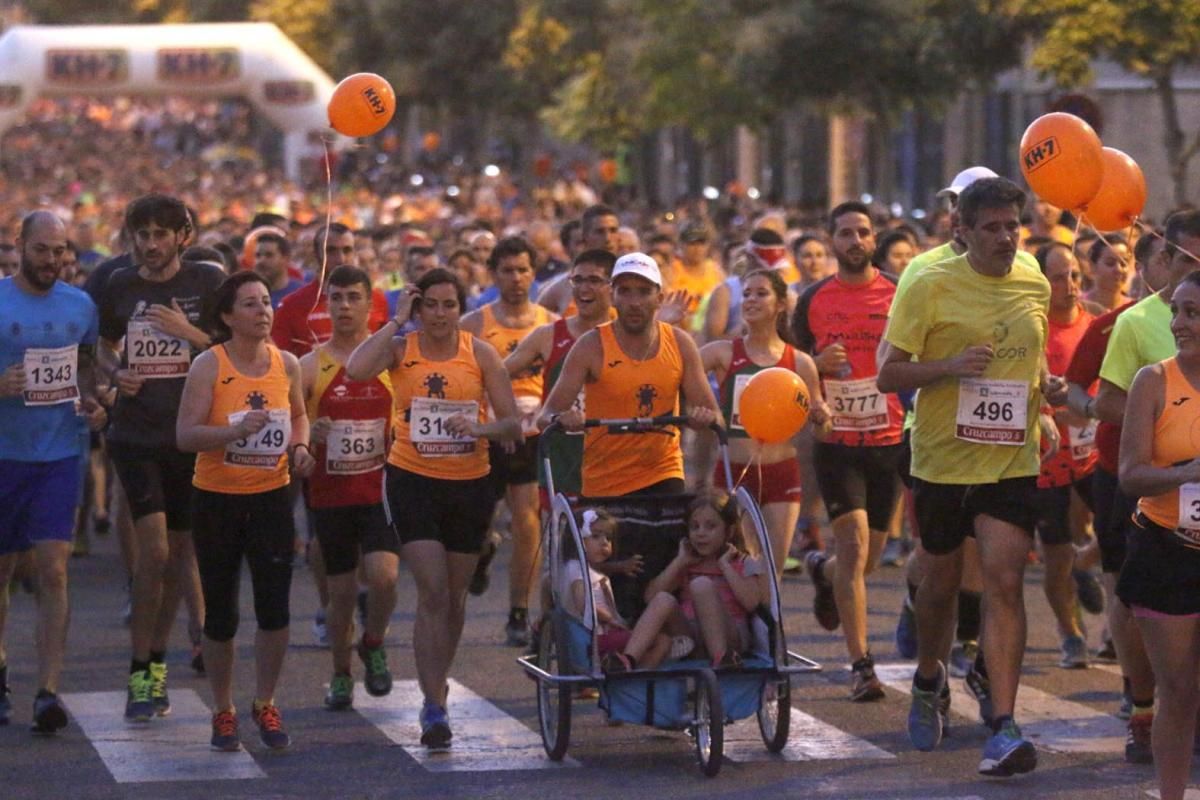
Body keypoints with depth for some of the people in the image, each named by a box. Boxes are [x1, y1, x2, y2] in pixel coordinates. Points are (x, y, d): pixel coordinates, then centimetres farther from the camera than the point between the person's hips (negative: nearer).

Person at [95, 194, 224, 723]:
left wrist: (190, 333, -15)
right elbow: (105, 346, 21)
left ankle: (157, 663, 23)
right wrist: (116, 373, 0)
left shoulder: (208, 282, -1)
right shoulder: (119, 288, 6)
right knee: (154, 549, -13)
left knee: (179, 553, 8)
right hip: (136, 436, 0)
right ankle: (140, 671, -4)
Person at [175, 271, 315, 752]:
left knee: (274, 606, -4)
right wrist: (235, 430, -31)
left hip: (271, 497, 3)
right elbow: (185, 435, -16)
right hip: (216, 499, -2)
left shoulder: (286, 364, 2)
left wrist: (300, 447, 0)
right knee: (221, 613, 5)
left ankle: (265, 705, 15)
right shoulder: (208, 365, -10)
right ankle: (223, 712, 21)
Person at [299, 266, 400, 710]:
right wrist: (308, 436, -20)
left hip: (380, 490, 0)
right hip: (330, 493, 0)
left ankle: (373, 644, 10)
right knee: (342, 591, 5)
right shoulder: (310, 366, 0)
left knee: (384, 575, -19)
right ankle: (341, 674, 27)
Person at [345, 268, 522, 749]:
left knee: (454, 596, 13)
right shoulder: (401, 349, -3)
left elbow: (512, 424, -3)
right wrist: (395, 321, -16)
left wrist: (480, 428, -24)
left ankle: (436, 692, 31)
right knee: (432, 591, -13)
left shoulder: (481, 354, 0)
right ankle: (434, 707, -12)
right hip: (412, 480, -2)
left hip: (469, 483, 2)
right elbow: (356, 369, -25)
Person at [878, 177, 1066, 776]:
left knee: (1004, 582, -12)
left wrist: (1048, 387, 2)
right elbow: (888, 375, -8)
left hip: (1011, 462, 2)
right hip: (943, 458, -1)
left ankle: (1004, 727, -16)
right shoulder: (931, 288, -8)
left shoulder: (1035, 287, 6)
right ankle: (927, 681, 43)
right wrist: (952, 365, -23)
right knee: (942, 581, 14)